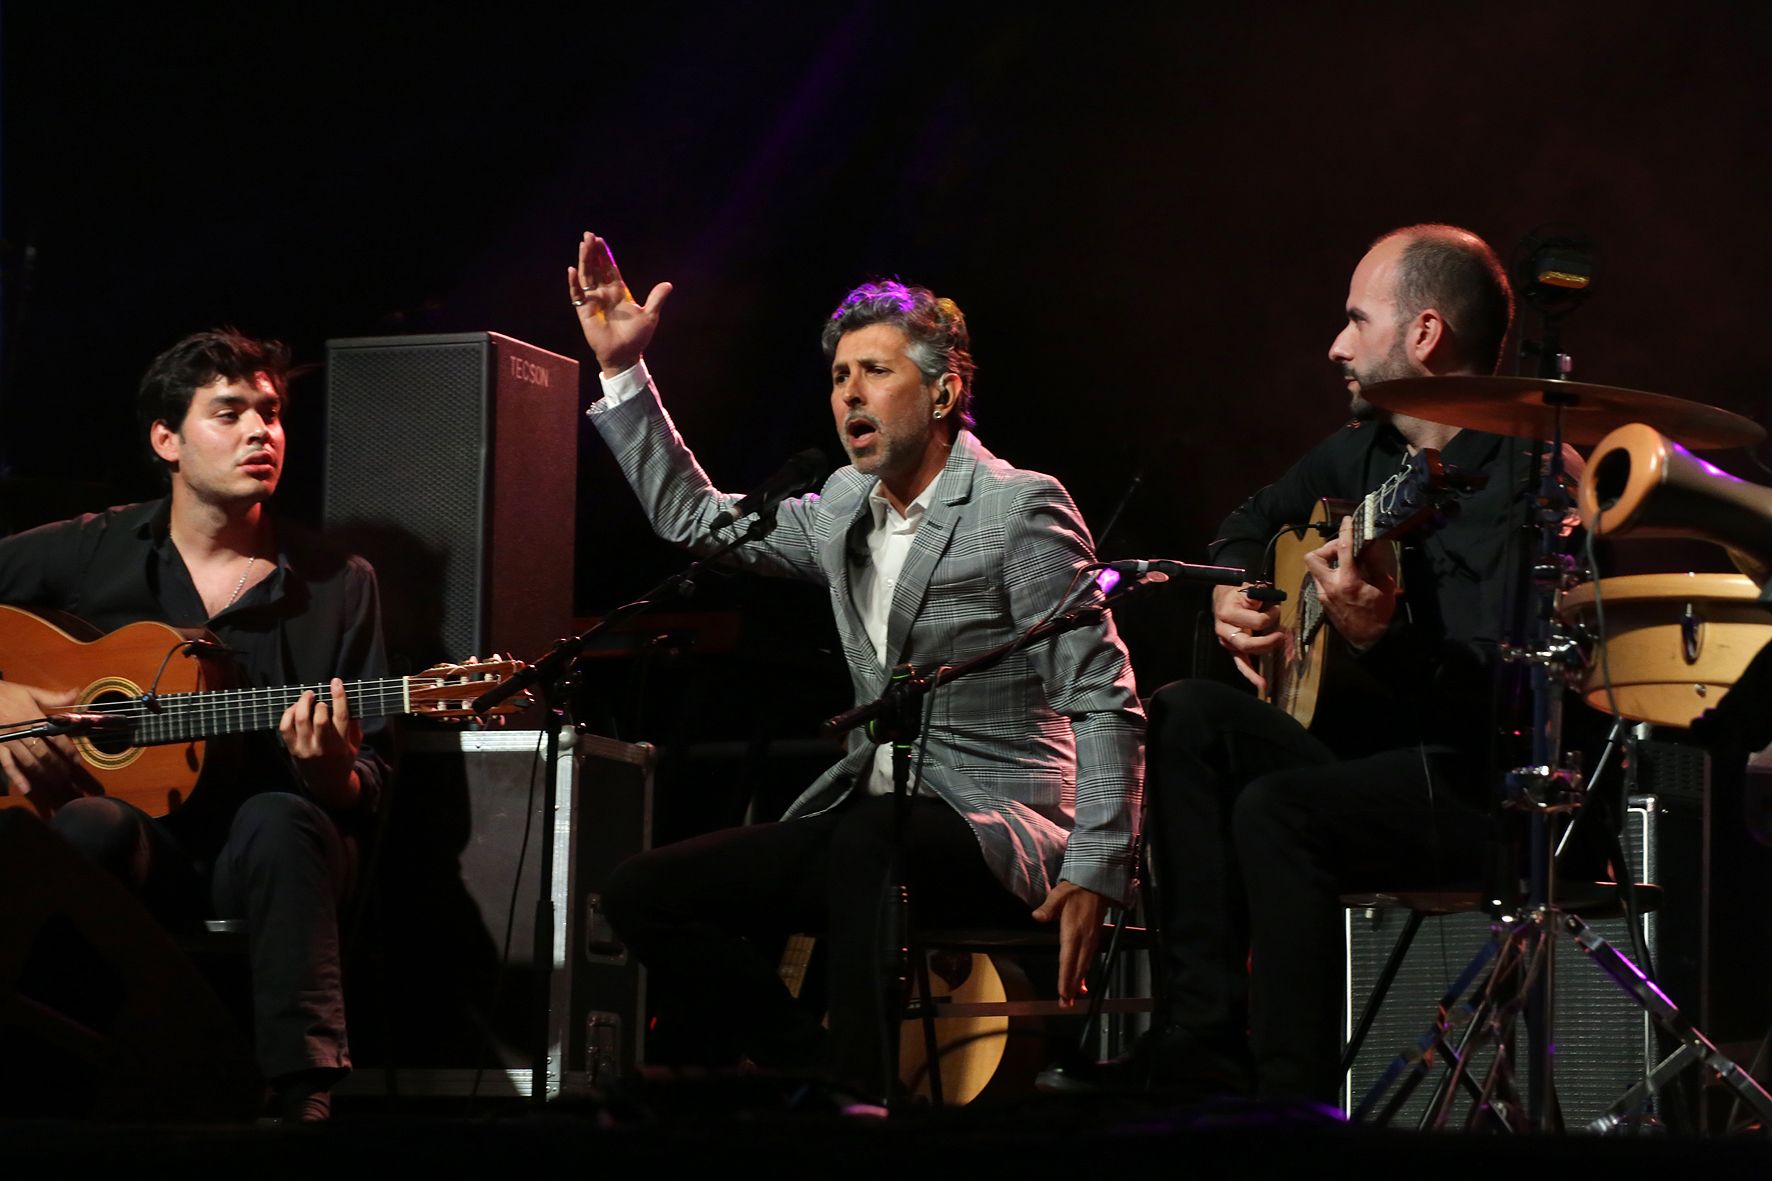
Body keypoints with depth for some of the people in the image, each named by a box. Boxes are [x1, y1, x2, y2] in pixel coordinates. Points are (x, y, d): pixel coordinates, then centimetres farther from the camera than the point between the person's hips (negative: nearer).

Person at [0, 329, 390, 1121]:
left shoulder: (338, 588, 7)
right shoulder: (87, 553, 6)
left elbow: (364, 796, 6)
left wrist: (332, 772, -18)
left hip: (257, 868, 0)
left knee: (281, 821, -35)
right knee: (94, 825, -35)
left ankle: (303, 1099, -44)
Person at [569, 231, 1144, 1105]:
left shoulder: (1021, 508, -10)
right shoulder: (846, 508, 13)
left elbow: (1103, 703, -14)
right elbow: (695, 520, 25)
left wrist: (1094, 872, -24)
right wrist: (621, 371, 16)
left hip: (993, 831, -8)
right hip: (864, 819, 8)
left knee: (866, 842, -40)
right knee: (645, 893, -2)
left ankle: (868, 1094, -35)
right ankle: (819, 1075, -1)